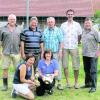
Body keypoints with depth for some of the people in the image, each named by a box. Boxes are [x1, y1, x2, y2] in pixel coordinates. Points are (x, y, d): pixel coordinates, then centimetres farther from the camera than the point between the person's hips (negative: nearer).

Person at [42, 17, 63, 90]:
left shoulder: (58, 30, 2)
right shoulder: (45, 31, 11)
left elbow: (61, 42, 0)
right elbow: (43, 42, 13)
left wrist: (60, 51, -8)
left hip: (56, 52, -3)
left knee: (58, 67, -2)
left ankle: (59, 82, 7)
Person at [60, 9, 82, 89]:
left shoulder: (77, 24, 5)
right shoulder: (63, 25, 8)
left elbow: (80, 35, 11)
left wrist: (77, 42, 4)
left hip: (74, 47, -1)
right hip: (65, 47, 1)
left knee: (76, 66, -1)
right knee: (65, 65, 2)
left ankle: (76, 82, 11)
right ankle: (68, 82, 13)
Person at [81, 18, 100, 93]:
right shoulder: (83, 31, 11)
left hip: (93, 55, -7)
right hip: (85, 54, 7)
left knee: (93, 71, -3)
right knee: (86, 70, 17)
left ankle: (93, 87, 5)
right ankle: (88, 83, 32)